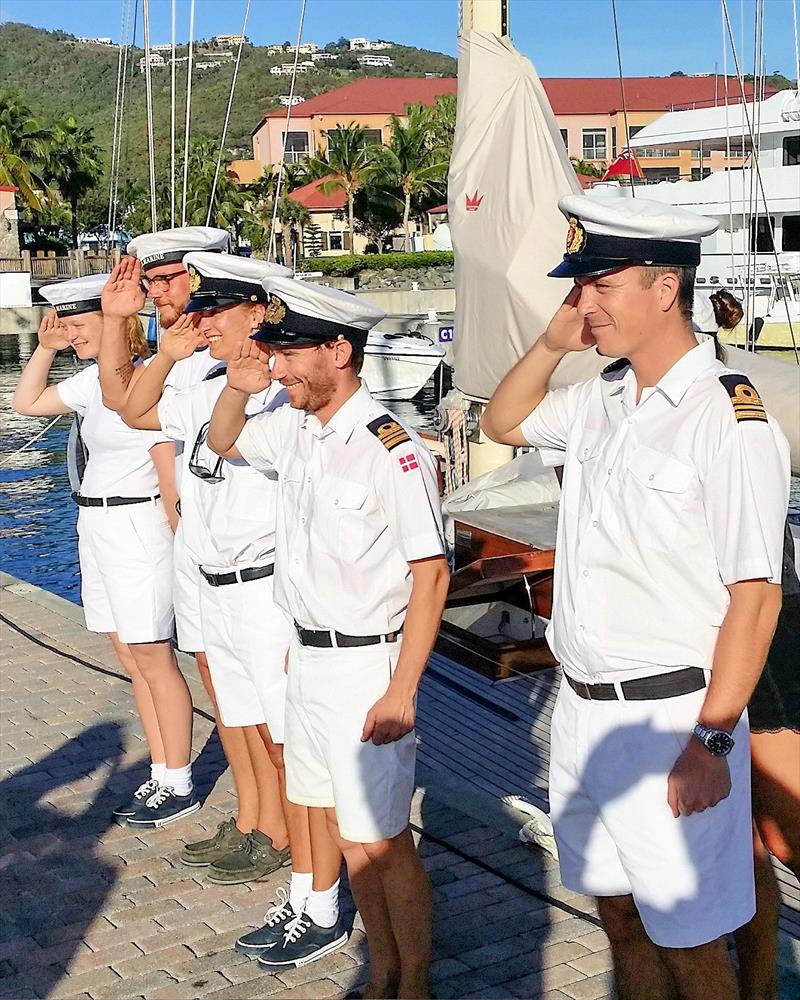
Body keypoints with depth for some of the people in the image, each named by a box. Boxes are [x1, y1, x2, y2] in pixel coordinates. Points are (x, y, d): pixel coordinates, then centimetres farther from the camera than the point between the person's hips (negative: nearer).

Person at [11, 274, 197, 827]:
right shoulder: (93, 380, 9)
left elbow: (168, 469, -16)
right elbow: (27, 403, 22)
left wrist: (179, 542, -14)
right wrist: (45, 348, 12)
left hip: (135, 527, -9)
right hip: (97, 527, 9)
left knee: (154, 660, 0)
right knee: (133, 660, 13)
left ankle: (179, 786, 12)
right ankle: (160, 776, 23)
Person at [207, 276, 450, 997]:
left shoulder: (391, 449, -19)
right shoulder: (294, 426, 4)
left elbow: (431, 574, -18)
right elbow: (223, 443, 25)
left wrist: (401, 692, -20)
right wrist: (237, 389, 3)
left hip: (367, 664, -8)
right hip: (307, 657, 8)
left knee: (380, 842, 0)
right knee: (346, 830, 17)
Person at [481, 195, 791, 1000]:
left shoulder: (729, 419, -17)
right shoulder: (602, 399, 6)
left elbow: (755, 594, -18)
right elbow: (504, 422, 24)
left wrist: (711, 740, -19)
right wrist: (550, 346, 6)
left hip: (668, 717, -7)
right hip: (581, 709, 7)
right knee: (619, 916, 21)